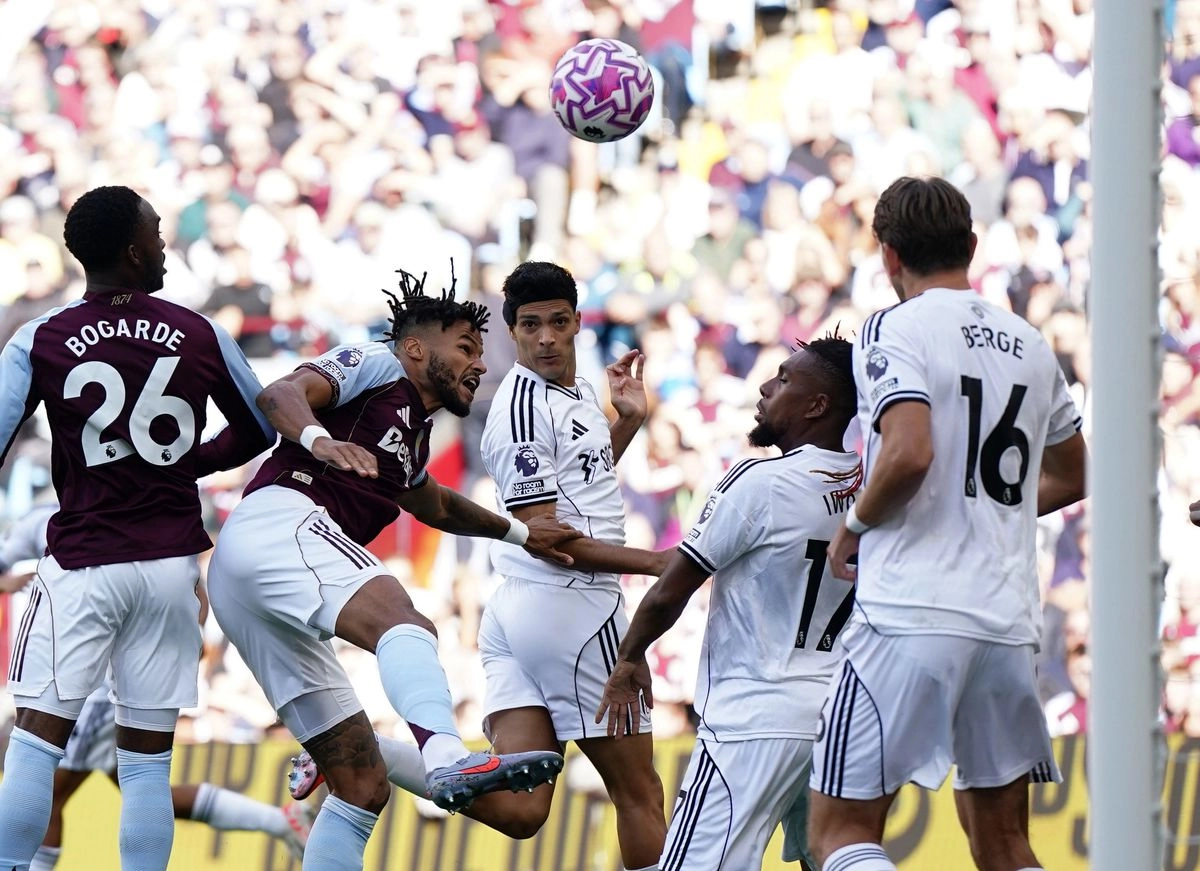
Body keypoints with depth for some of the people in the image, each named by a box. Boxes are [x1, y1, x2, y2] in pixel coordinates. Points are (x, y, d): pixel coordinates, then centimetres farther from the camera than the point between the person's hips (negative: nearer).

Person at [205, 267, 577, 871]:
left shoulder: (412, 434, 35)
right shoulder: (376, 365, 9)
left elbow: (435, 506, 57)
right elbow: (280, 395, -10)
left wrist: (519, 532, 61)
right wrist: (318, 439, -29)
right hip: (280, 521, -10)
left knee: (363, 785, 5)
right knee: (404, 625, -37)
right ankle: (448, 759, -65)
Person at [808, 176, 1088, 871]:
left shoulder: (896, 330, -5)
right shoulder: (1030, 346, 16)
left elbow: (910, 453, -20)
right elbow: (1069, 478, 27)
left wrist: (855, 525, -3)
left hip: (910, 613, -6)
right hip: (1008, 622, 6)